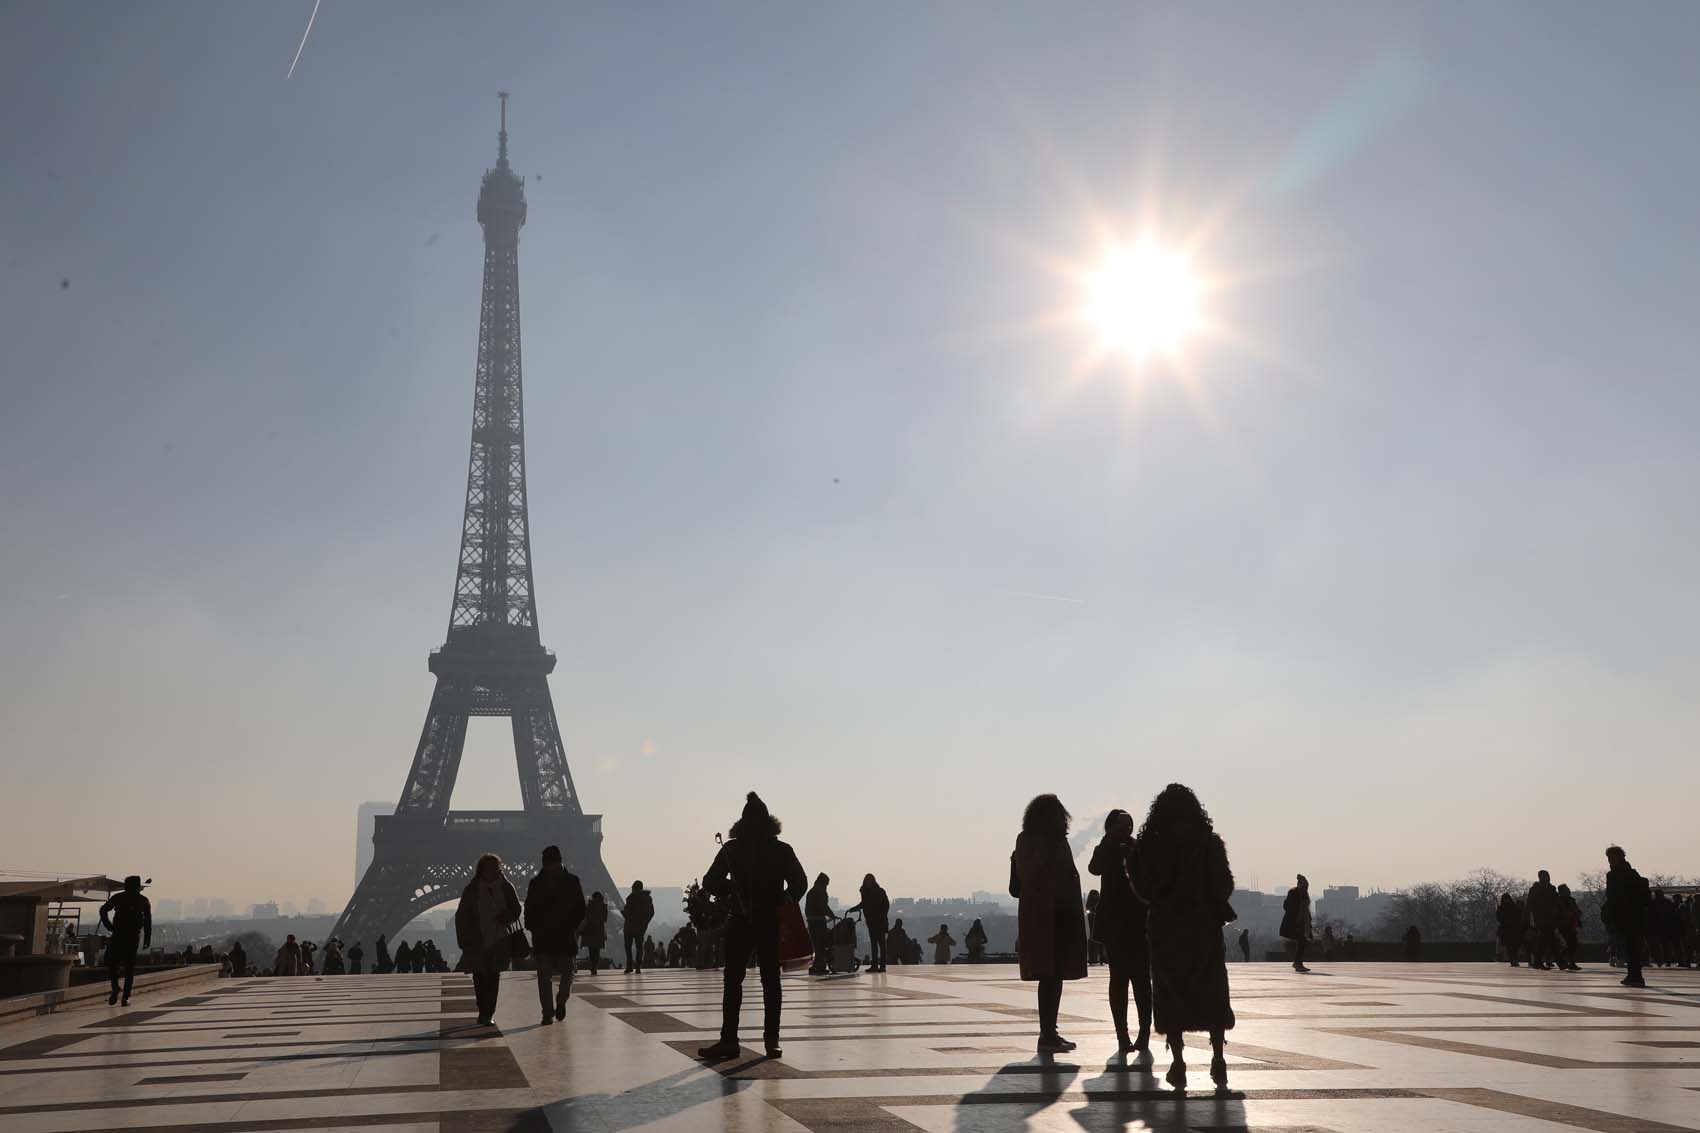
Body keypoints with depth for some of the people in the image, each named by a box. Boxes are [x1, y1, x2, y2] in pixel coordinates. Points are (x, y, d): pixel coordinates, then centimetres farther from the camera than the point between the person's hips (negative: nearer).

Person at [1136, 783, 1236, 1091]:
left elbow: (1143, 889, -2)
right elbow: (1224, 886, -3)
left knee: (1170, 996, 6)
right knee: (1211, 994, 12)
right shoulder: (1209, 843, -5)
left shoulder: (1149, 846, -4)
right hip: (1204, 927, 0)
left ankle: (1178, 1064, 2)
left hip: (1165, 929, 0)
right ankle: (1218, 1060, 11)